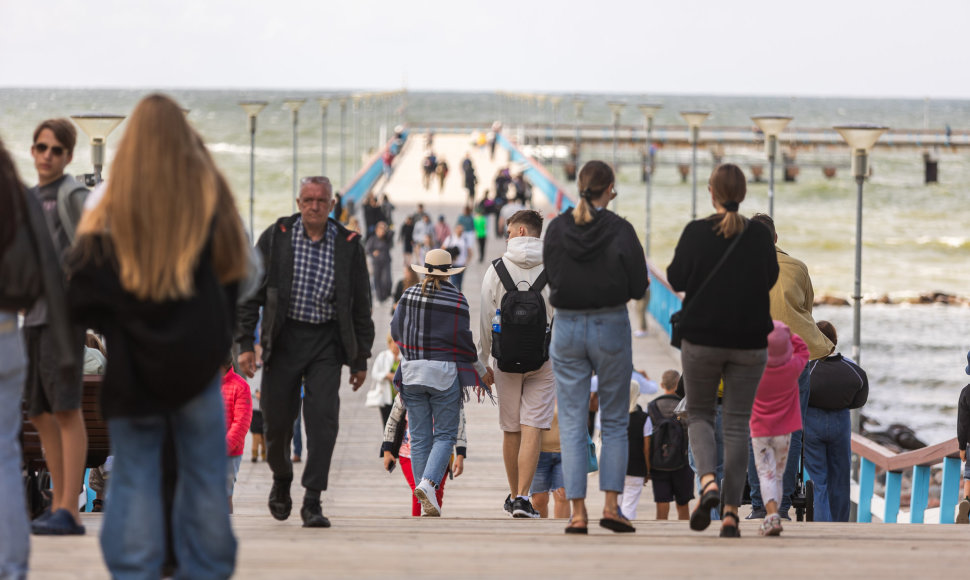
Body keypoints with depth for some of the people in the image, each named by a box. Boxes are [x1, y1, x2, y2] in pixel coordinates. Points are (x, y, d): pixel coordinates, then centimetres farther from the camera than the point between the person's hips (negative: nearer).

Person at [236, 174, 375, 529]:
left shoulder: (348, 246, 2)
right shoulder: (275, 238, 0)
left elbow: (361, 306, 9)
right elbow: (251, 293, 3)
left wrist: (360, 359, 8)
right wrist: (246, 343, -3)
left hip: (326, 341, 0)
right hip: (284, 338, 0)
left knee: (323, 418, -12)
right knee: (277, 418, 4)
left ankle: (312, 501, -9)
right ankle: (281, 479, 34)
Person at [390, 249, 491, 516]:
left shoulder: (408, 295, 2)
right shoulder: (456, 300, -8)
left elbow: (396, 331, 7)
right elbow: (463, 339, -7)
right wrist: (477, 365, 11)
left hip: (411, 372, 3)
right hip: (444, 372, -3)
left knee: (419, 437, 7)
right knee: (445, 435, 4)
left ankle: (428, 503, 5)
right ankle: (428, 483, -20)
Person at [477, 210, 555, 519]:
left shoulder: (497, 269, 0)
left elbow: (485, 320, 1)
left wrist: (482, 362, 9)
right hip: (543, 360, -1)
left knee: (511, 430, 13)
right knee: (533, 429, -5)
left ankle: (514, 495, 25)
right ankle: (522, 498, -16)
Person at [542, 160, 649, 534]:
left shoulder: (556, 229, -3)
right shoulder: (620, 230, -10)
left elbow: (551, 276, 6)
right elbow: (639, 287, -7)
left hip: (566, 328, 2)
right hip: (611, 327, -2)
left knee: (572, 424, 5)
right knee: (614, 422, 10)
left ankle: (578, 512, -1)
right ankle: (611, 506, 1)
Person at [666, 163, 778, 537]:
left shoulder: (696, 232, -9)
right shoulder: (759, 235, -3)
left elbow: (676, 279, -4)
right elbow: (770, 278, 6)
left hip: (702, 339, -1)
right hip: (749, 342, 1)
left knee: (699, 415, 13)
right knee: (737, 424, 7)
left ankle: (708, 482, -15)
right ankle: (731, 512, 1)